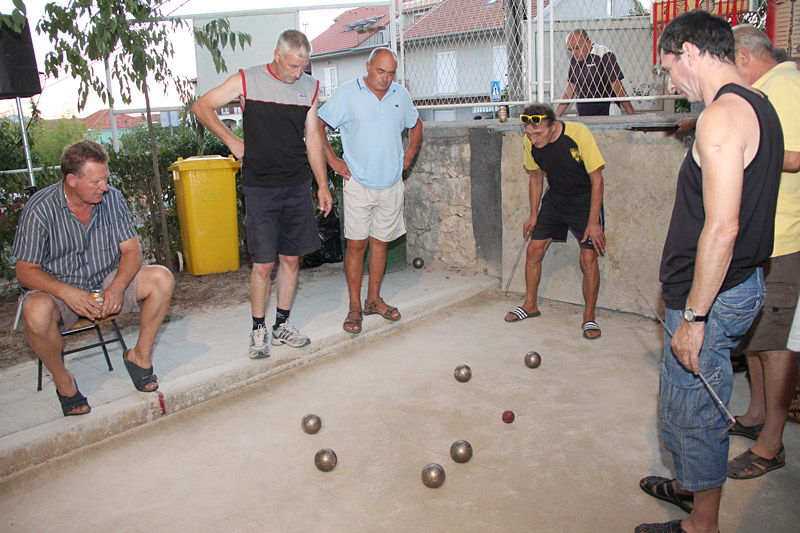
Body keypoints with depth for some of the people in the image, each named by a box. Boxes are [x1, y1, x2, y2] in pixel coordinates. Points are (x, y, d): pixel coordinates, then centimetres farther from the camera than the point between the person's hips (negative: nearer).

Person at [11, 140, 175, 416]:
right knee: (36, 311, -37)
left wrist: (117, 287, -25)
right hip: (58, 288, -3)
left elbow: (132, 250, -6)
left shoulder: (112, 198, -7)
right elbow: (25, 271, -13)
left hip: (107, 283, 3)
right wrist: (67, 293, -32)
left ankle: (140, 354, -2)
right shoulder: (39, 209, -16)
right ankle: (62, 379, -7)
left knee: (161, 277, -20)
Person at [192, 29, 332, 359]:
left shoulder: (309, 87, 8)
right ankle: (258, 330, 14)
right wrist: (232, 141, -2)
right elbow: (201, 107, 5)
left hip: (297, 186, 4)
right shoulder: (247, 80, -3)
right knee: (263, 264, -3)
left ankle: (282, 325, 22)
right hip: (260, 187, -3)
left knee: (291, 259, 8)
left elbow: (312, 138, 11)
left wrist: (322, 185, 9)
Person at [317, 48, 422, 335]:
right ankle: (354, 307, 7)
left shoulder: (401, 95, 9)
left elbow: (415, 125, 26)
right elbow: (317, 124, 0)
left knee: (380, 243, 9)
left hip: (391, 185, 4)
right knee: (356, 244, -3)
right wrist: (332, 159, -5)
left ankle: (373, 300, 22)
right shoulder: (347, 93, -3)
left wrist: (410, 153, 11)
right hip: (358, 183, -3)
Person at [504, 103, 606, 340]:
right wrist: (534, 214, 4)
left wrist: (593, 222, -21)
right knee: (534, 250, 0)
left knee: (589, 257, -12)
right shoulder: (530, 142, -13)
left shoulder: (579, 134, -27)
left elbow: (596, 178, -20)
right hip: (555, 198, 4)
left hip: (585, 199, -4)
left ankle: (589, 316, 5)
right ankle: (530, 305, 20)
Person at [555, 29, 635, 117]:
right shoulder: (574, 59, 10)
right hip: (583, 118, 5)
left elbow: (617, 87, -10)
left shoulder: (604, 56, -7)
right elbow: (569, 91, 15)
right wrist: (555, 116, 10)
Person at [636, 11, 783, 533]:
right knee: (685, 400, 24)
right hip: (742, 281, 10)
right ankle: (689, 484, 44)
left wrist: (693, 315, -22)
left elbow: (721, 229, -27)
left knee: (693, 410, 7)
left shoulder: (722, 115, -21)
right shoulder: (760, 107, 11)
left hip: (713, 296, -10)